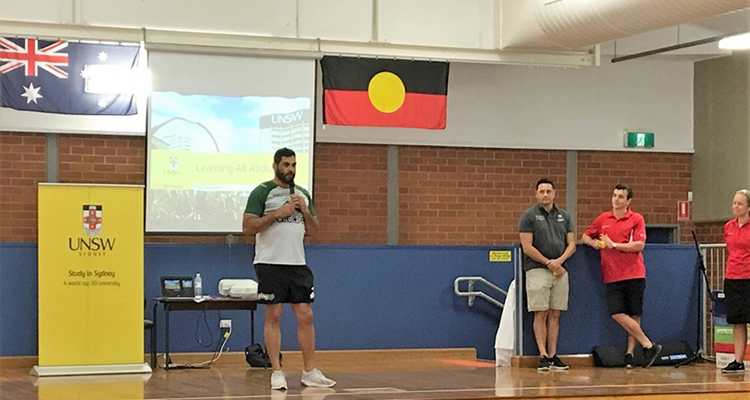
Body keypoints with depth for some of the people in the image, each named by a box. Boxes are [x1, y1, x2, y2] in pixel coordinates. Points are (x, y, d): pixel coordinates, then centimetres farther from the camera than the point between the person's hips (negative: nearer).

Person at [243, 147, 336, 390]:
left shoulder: (302, 194, 14)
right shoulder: (262, 192, -4)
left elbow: (313, 229, 16)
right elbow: (248, 227, -11)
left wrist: (305, 211, -3)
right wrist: (278, 213, -17)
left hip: (297, 263, 5)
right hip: (271, 263, -5)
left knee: (305, 316, 3)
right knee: (273, 317, -1)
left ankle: (310, 372, 9)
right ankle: (276, 372, 4)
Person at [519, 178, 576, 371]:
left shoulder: (563, 216, 12)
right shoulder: (529, 216, -1)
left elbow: (571, 244, 9)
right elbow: (527, 247, -7)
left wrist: (559, 261, -9)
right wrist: (548, 263, -10)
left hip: (560, 270, 4)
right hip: (537, 270, -4)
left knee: (555, 314, 5)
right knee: (541, 314, -5)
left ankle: (553, 355, 8)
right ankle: (543, 355, -4)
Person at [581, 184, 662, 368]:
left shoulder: (636, 219, 1)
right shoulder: (603, 219, 12)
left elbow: (639, 245, -10)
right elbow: (585, 236, 21)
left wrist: (614, 245, -13)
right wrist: (593, 242, -1)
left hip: (634, 274, -3)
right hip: (612, 276, 3)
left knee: (634, 315, -1)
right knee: (617, 313, -9)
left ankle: (630, 353, 7)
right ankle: (648, 345, -3)